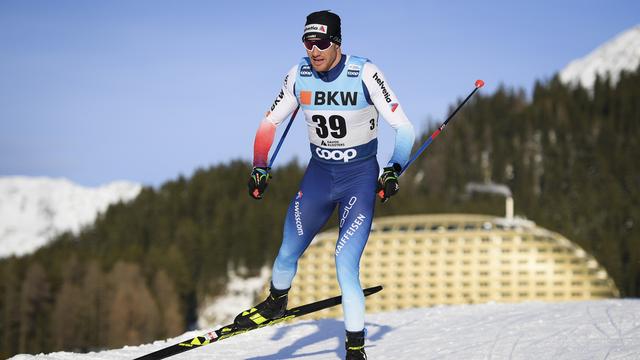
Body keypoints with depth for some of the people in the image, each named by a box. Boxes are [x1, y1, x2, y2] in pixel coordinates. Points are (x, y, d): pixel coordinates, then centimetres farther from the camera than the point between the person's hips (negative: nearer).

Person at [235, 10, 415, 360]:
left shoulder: (364, 74, -18)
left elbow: (403, 127, -15)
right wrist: (260, 168, -3)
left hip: (360, 177, -4)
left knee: (345, 265, -17)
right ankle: (276, 302, 43)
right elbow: (270, 122, 7)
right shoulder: (299, 75, -7)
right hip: (318, 174, 4)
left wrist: (393, 170, -27)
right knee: (287, 254, 11)